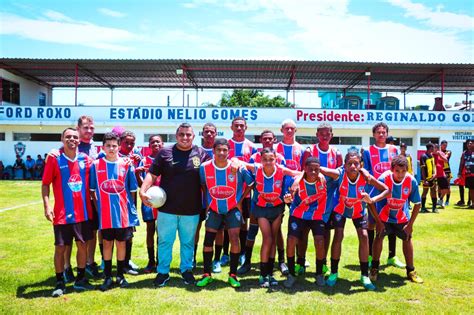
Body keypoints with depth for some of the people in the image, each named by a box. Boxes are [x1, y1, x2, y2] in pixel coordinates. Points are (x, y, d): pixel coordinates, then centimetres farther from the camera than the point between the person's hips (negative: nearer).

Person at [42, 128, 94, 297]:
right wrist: (47, 206, -14)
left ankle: (80, 279, 25)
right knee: (60, 247, 5)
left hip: (83, 212, 3)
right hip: (62, 213, -3)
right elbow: (45, 184, -5)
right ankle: (60, 283, 19)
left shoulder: (86, 159, 3)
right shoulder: (54, 159, -5)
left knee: (82, 245, 11)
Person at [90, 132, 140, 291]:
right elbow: (92, 190, 5)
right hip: (105, 213, 0)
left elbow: (132, 190, 5)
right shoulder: (96, 165, 1)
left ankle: (120, 275, 24)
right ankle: (108, 277, 21)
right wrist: (97, 206, -1)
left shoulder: (127, 164, 0)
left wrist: (131, 208, 3)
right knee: (107, 243, 9)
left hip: (123, 212, 0)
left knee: (121, 243, 9)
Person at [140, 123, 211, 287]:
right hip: (167, 208, 0)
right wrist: (143, 190, -15)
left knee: (188, 242, 15)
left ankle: (187, 269, 33)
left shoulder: (201, 154, 2)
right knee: (165, 241, 9)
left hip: (191, 210, 1)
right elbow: (152, 174, -1)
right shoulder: (165, 152, 1)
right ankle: (163, 272, 25)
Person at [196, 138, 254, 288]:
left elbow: (250, 183, -3)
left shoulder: (238, 167, -19)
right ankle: (207, 275, 16)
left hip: (233, 208, -1)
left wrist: (240, 200, -4)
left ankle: (232, 275, 8)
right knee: (208, 240, 2)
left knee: (234, 239, -8)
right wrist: (207, 203, 3)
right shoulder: (204, 167, -14)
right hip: (213, 208, 2)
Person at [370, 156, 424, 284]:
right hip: (384, 215, -2)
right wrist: (378, 222, -18)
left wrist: (410, 224, -12)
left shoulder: (411, 181, -23)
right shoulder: (383, 179, -29)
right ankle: (374, 268, 7)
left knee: (407, 238, 0)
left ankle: (411, 271, 16)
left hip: (402, 217, 2)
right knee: (379, 236, -10)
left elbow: (417, 204, -11)